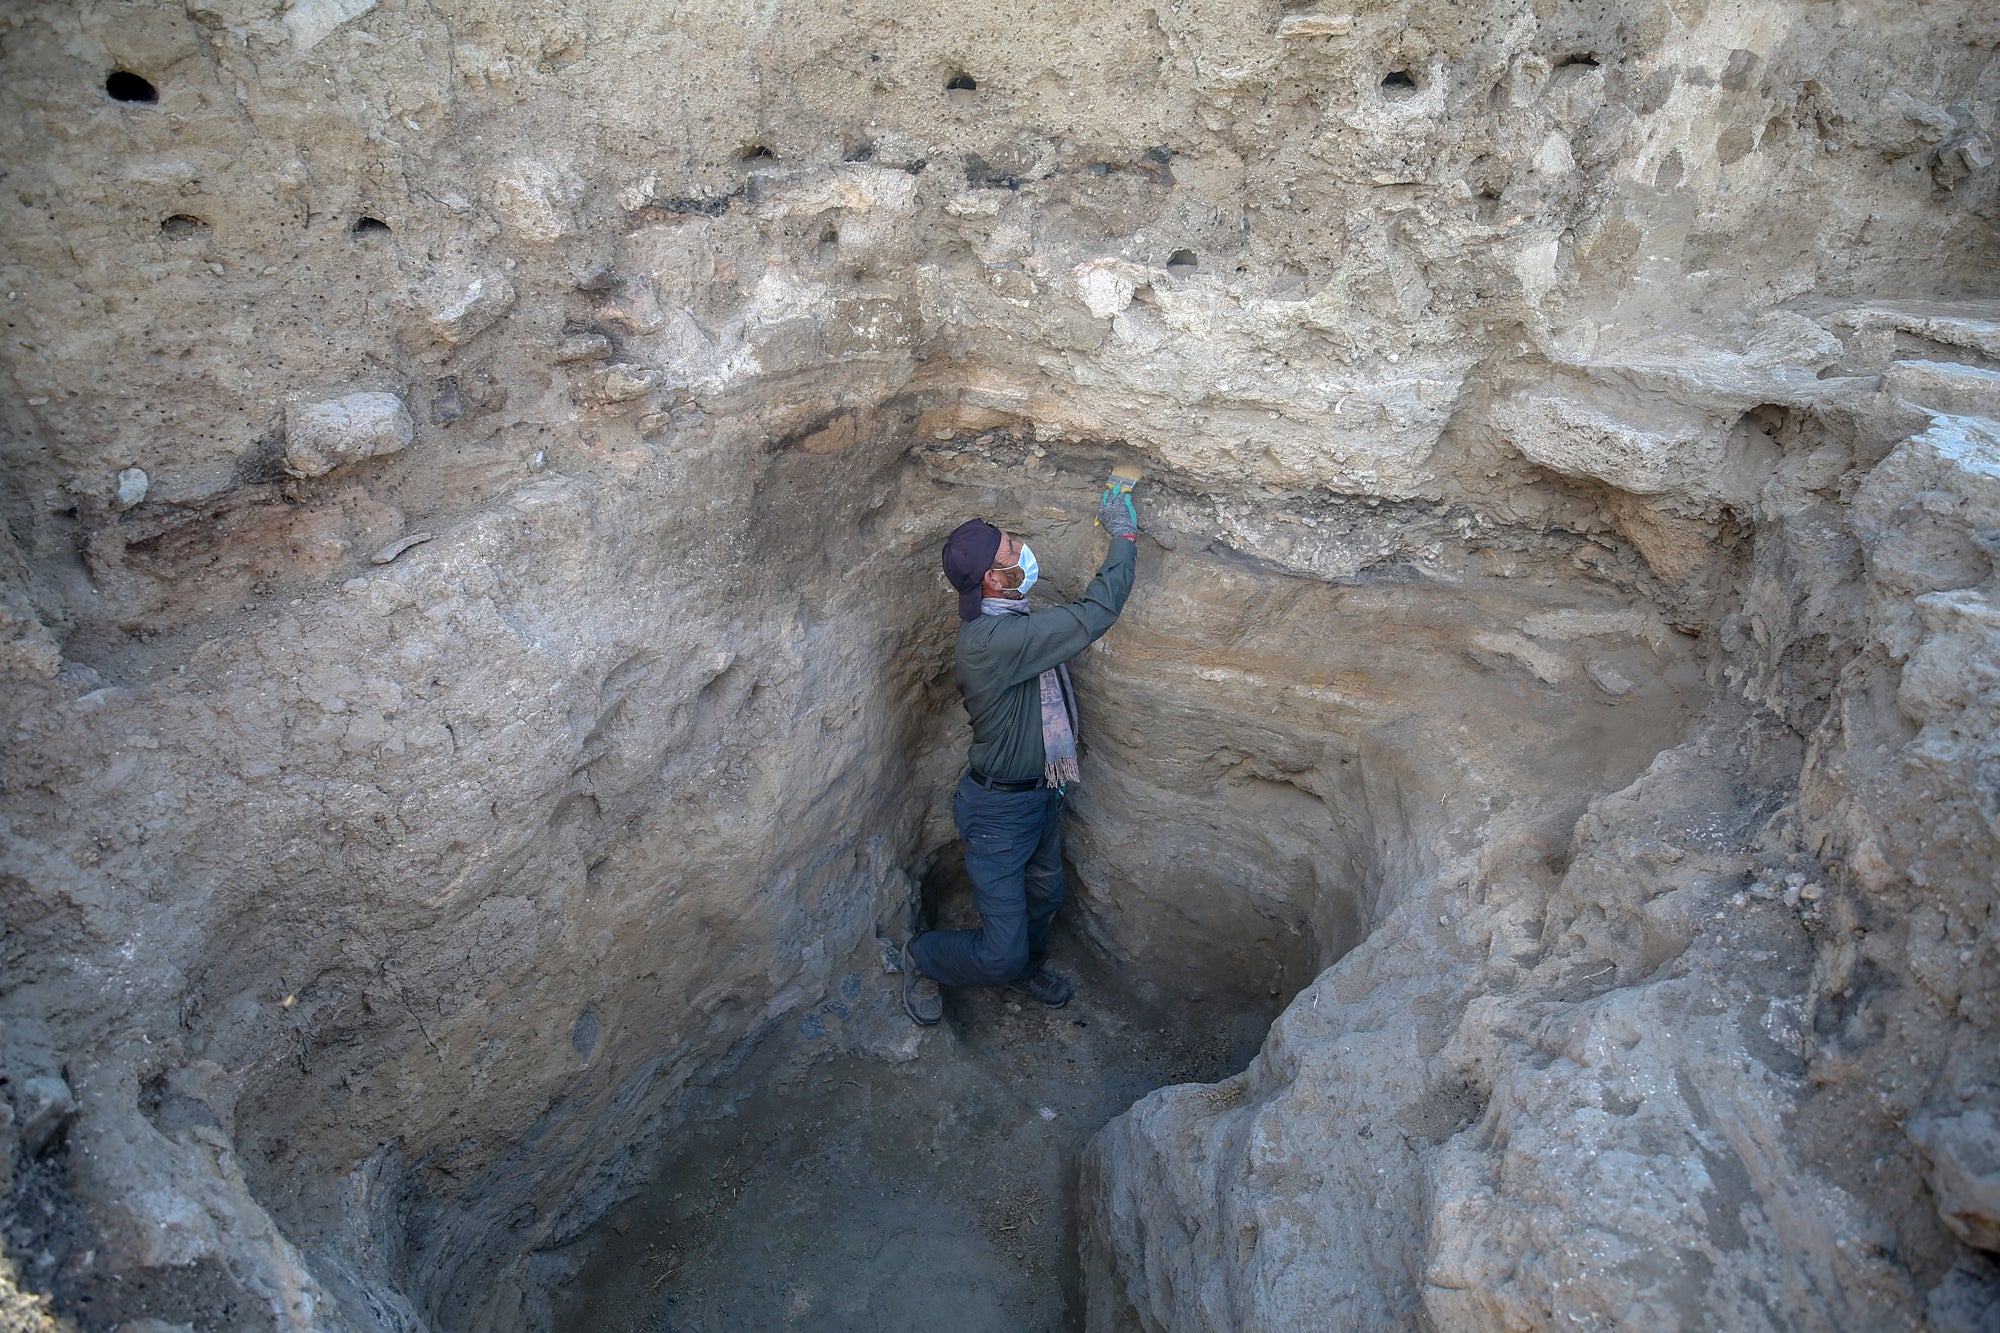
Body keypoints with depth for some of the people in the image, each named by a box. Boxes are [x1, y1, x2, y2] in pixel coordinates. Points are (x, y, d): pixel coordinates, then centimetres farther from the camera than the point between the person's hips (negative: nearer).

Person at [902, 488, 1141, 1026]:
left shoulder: (1010, 621, -2)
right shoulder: (990, 640, -34)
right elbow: (1095, 613, -32)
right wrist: (1123, 533, -22)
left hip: (1041, 794, 9)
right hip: (1000, 811, -9)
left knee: (1044, 896, 29)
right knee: (1001, 953, -2)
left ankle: (1025, 968, 58)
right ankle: (921, 958, 28)